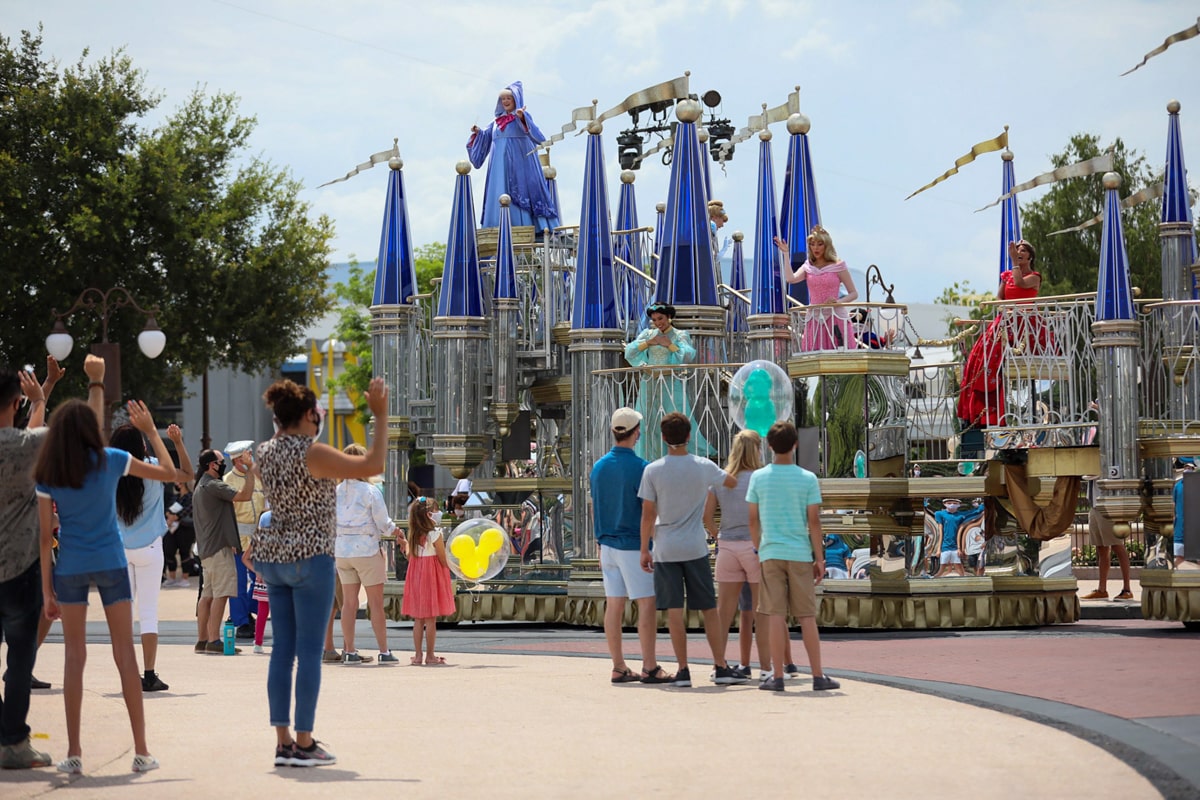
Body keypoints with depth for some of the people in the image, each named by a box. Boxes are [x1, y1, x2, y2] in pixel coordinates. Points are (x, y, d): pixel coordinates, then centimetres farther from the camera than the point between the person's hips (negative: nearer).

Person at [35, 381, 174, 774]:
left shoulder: (47, 474, -1)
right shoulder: (111, 461, -3)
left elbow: (46, 535, -1)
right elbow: (169, 473, 5)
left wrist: (47, 588, 4)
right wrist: (151, 431, 13)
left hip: (70, 568, 0)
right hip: (111, 564, 0)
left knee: (74, 657, 7)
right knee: (125, 654, 5)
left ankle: (74, 754, 5)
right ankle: (141, 751, 4)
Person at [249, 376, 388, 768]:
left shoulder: (265, 452, 8)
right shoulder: (312, 453, -15)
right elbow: (373, 465, -18)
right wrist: (380, 416, -12)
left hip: (273, 556, 8)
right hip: (309, 557, -8)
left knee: (282, 648, 8)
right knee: (309, 650, -3)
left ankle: (283, 742, 8)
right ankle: (304, 743, -2)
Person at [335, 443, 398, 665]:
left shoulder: (336, 491, 0)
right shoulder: (371, 492, -12)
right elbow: (384, 525, -8)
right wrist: (395, 529, 13)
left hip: (342, 551, 4)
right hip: (367, 550, -4)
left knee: (349, 602, 10)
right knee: (376, 603, 3)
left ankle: (349, 651, 10)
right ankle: (384, 652, 4)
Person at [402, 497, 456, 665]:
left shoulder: (412, 535, 2)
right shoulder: (435, 534, -13)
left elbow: (410, 556, 7)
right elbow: (443, 560, -10)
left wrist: (404, 543, 22)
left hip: (416, 575, 5)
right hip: (432, 576, -5)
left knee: (418, 619, 10)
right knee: (431, 619, 0)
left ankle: (418, 655, 11)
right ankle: (430, 655, 2)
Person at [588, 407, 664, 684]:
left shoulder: (599, 466, 7)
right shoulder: (640, 468, -13)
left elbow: (594, 508, 13)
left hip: (608, 544, 7)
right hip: (634, 545, -7)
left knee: (613, 606, 7)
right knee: (647, 604, -2)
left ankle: (619, 667, 10)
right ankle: (649, 667, -4)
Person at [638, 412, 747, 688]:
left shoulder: (652, 471, -5)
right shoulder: (704, 467, -2)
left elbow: (648, 514, -4)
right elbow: (732, 482, 17)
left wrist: (644, 549, 3)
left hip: (665, 550, -1)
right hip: (695, 548, 1)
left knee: (674, 611, 1)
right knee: (709, 609, 7)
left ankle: (683, 670, 1)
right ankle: (721, 667, 8)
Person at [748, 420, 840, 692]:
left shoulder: (759, 478, 1)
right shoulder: (807, 479, -3)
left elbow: (753, 520, 3)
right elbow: (814, 522, -3)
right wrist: (820, 559, 3)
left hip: (770, 554, 1)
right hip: (800, 554, -1)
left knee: (776, 616, 1)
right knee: (807, 617, 4)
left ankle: (777, 676, -1)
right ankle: (818, 676, 5)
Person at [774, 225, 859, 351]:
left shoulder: (838, 266, 2)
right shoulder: (808, 267, 11)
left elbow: (854, 294, 3)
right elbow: (790, 279, -9)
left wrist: (839, 301, -16)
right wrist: (786, 253, -6)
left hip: (835, 317, -3)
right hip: (814, 319, 3)